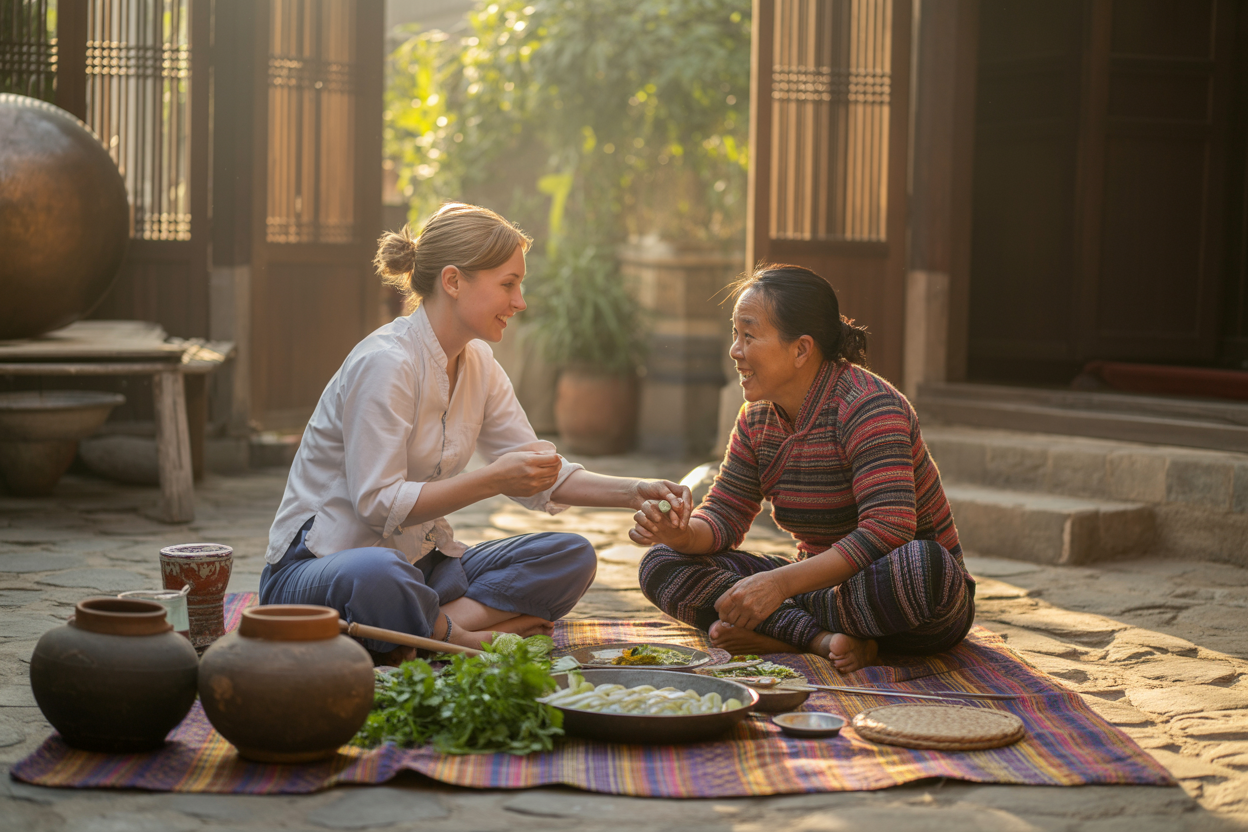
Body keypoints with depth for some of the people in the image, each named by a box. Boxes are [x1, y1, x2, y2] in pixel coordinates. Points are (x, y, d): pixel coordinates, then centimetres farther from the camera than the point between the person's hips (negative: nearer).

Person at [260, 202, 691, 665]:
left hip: (418, 562, 9)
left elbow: (540, 476, 11)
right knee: (376, 575, -44)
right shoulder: (386, 363, -19)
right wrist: (493, 480, -27)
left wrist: (631, 493, -3)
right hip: (317, 567, -9)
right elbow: (378, 504, -23)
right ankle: (466, 636, -16)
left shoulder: (477, 363, 8)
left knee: (572, 557, -8)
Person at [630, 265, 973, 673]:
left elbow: (889, 529, -31)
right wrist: (683, 534, -21)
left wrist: (782, 582, -37)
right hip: (825, 585, 7)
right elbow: (724, 516, 4)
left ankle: (779, 631, -19)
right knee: (662, 565, -6)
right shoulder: (757, 420, 4)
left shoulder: (868, 406, -20)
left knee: (921, 567, -43)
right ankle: (823, 638, -22)